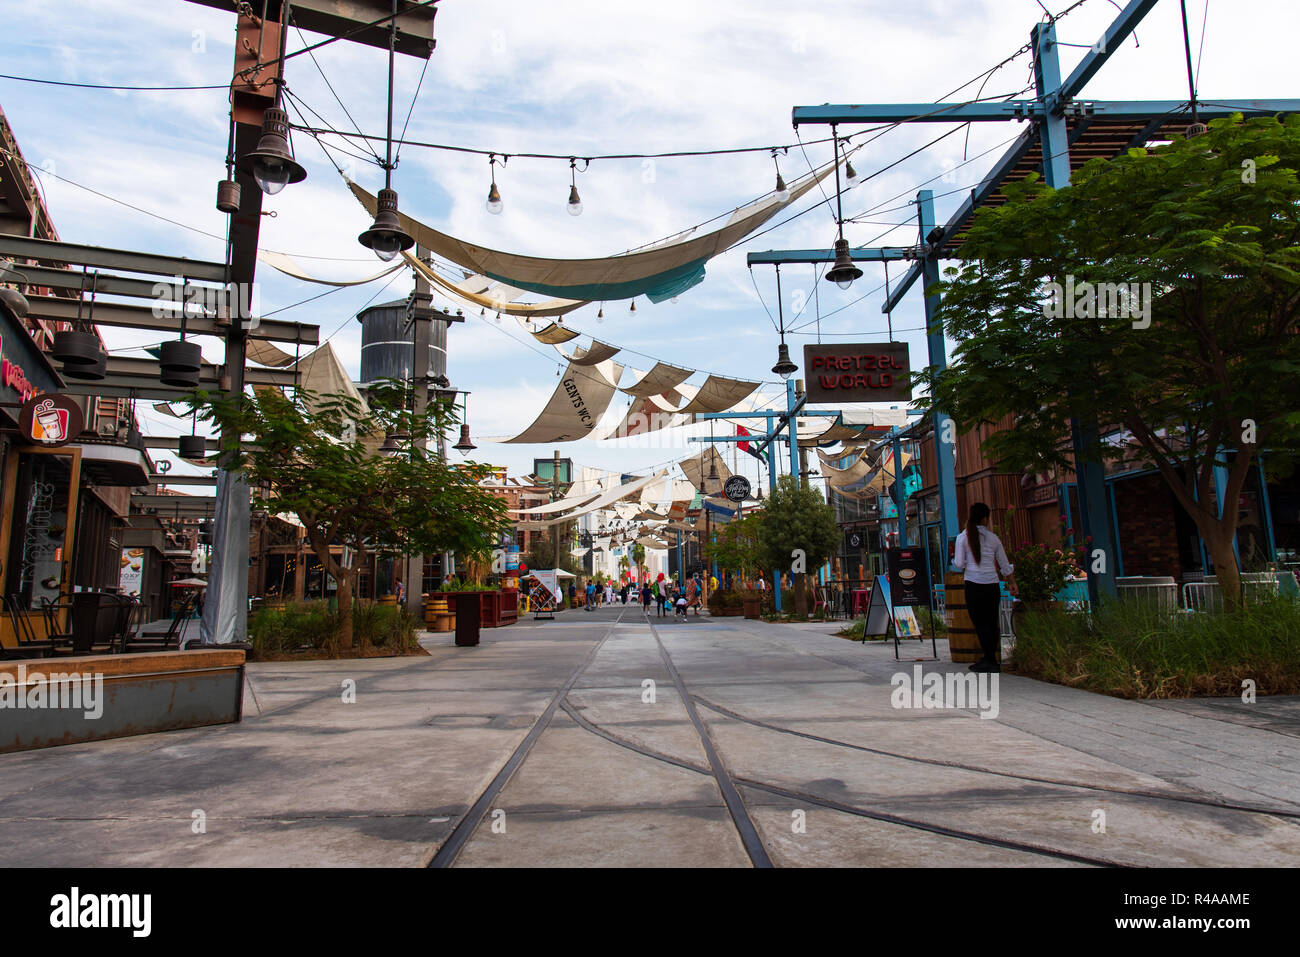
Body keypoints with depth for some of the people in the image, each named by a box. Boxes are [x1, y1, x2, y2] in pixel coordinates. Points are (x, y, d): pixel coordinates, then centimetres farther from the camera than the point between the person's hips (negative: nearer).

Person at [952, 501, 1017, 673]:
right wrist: (1011, 583, 29)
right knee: (991, 622, 12)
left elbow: (959, 564, -6)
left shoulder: (963, 537, -2)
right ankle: (988, 659, 18)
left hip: (974, 585, -3)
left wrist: (953, 561, 17)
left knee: (980, 623, 1)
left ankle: (992, 662, 0)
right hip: (992, 585, 3)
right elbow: (1005, 566, 15)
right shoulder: (993, 538, 7)